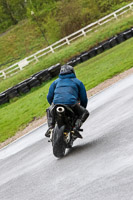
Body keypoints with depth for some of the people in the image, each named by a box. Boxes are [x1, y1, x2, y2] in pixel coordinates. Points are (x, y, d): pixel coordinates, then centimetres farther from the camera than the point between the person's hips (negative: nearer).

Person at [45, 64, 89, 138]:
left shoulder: (56, 82, 27)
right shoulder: (78, 82, 22)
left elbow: (49, 97, 25)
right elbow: (84, 98, 21)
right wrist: (82, 108, 40)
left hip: (56, 104, 3)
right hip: (72, 104, -3)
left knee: (49, 111, 36)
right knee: (85, 113, 21)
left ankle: (50, 128, 10)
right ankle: (76, 127, -7)